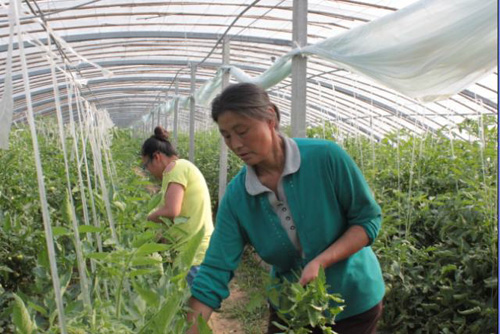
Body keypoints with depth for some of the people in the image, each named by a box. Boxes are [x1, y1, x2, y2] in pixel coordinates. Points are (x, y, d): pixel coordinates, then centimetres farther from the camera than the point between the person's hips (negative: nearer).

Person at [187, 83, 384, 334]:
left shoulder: (325, 157, -21)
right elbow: (214, 272, -15)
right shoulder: (236, 197, -13)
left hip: (354, 302, -2)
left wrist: (321, 262, -26)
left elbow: (368, 219, -13)